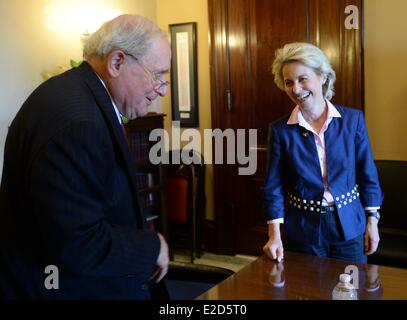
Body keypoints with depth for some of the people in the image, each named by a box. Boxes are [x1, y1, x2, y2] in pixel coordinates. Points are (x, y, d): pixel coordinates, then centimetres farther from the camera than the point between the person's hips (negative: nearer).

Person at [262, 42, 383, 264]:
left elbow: (367, 175, 2)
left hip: (349, 227, 1)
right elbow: (274, 186, -5)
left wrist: (372, 221, 2)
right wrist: (275, 235, -11)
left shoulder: (353, 119, -6)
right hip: (303, 230, 0)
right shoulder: (280, 130, -7)